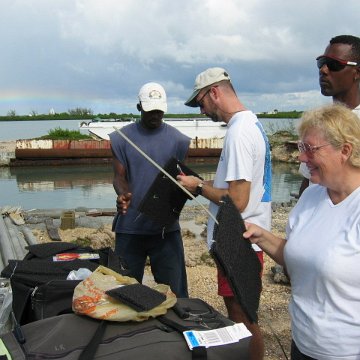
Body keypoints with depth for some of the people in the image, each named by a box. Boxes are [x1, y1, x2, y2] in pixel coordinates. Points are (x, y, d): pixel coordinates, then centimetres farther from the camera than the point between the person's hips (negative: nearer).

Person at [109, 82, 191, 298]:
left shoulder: (177, 140, 3)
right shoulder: (122, 138, 3)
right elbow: (119, 176, 0)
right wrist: (123, 194, -24)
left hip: (166, 226, 0)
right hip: (130, 226, 0)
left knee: (173, 288, 6)